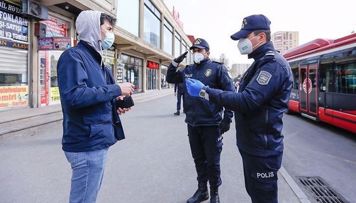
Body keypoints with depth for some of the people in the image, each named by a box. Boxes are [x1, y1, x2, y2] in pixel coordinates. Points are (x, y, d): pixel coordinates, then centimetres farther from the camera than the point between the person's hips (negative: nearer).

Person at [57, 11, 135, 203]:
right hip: (87, 143, -9)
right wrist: (116, 89, -19)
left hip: (97, 140, 10)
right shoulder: (73, 55, -13)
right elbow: (74, 96, -27)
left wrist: (115, 103, 2)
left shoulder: (94, 59, 16)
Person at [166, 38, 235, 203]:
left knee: (212, 162, 6)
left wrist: (227, 118, -13)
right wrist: (175, 62, 4)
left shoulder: (217, 68, -5)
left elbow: (230, 93, -8)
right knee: (198, 159, 17)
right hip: (192, 124, 5)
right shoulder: (188, 70, 11)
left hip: (211, 124, -5)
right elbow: (170, 78, 21)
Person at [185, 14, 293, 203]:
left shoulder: (273, 64, -20)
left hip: (262, 149, -10)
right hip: (252, 145, 10)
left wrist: (206, 91, -27)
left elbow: (247, 101, -30)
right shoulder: (262, 62, 14)